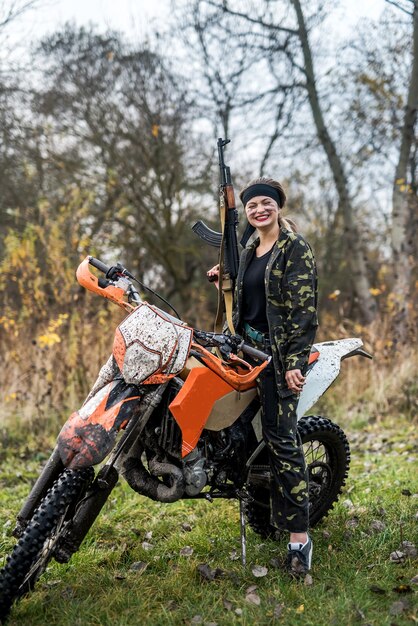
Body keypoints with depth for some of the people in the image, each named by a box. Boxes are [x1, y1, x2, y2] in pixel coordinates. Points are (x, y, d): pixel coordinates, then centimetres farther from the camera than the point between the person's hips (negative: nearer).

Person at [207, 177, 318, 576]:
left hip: (281, 352, -8)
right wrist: (222, 283, 6)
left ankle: (299, 537, -5)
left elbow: (304, 308, -16)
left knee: (282, 438, -10)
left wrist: (295, 361, -22)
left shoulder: (295, 248, -8)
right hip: (249, 345, 8)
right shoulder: (250, 250, 16)